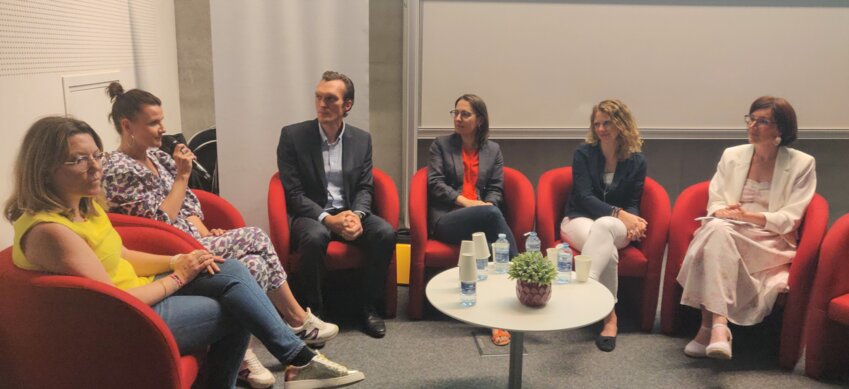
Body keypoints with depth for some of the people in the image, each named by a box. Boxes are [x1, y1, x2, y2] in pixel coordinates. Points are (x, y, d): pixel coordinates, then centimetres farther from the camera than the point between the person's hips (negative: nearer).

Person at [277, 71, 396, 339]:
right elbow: (294, 193, -10)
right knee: (315, 237, -37)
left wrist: (357, 215, -19)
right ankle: (314, 311, -14)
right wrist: (327, 218, -23)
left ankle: (368, 306, -5)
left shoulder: (362, 139, 6)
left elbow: (365, 188, 4)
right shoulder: (293, 135, -6)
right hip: (311, 215, -3)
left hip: (350, 213, 3)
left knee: (386, 233, -24)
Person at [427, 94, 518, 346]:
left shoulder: (493, 149, 20)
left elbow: (496, 189, 12)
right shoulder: (441, 144, 13)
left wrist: (487, 204, -11)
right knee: (492, 215, -35)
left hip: (483, 217, 2)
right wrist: (464, 201, -12)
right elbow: (435, 183, 1)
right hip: (447, 219, -2)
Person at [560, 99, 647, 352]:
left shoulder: (636, 161, 6)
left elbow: (633, 205, 7)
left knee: (604, 226, -39)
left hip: (617, 226, 1)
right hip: (580, 220, 0)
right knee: (607, 250, -36)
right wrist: (619, 213, -23)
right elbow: (584, 197, -8)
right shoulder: (584, 153, 2)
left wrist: (631, 221, -19)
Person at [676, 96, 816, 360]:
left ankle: (710, 325, -40)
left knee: (719, 234, -36)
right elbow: (715, 202, 9)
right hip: (727, 233, 3)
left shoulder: (802, 164, 5)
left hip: (771, 242, -3)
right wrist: (722, 213, -16)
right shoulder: (731, 156, 14)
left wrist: (750, 216, -19)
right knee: (717, 228, -36)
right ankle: (718, 324, -46)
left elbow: (789, 218, -3)